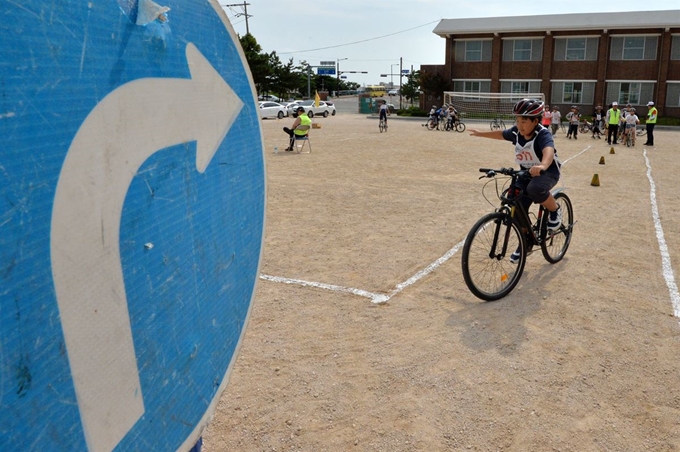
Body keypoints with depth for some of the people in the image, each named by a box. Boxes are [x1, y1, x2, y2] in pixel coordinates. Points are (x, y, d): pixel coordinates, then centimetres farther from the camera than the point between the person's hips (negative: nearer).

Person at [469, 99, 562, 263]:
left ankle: (555, 210, -7)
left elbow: (549, 151, -49)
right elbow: (501, 134, 14)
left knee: (535, 188, -39)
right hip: (526, 172, 6)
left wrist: (542, 166, -70)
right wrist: (480, 133, 25)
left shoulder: (543, 134, -28)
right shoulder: (516, 132, -9)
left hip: (548, 172, -6)